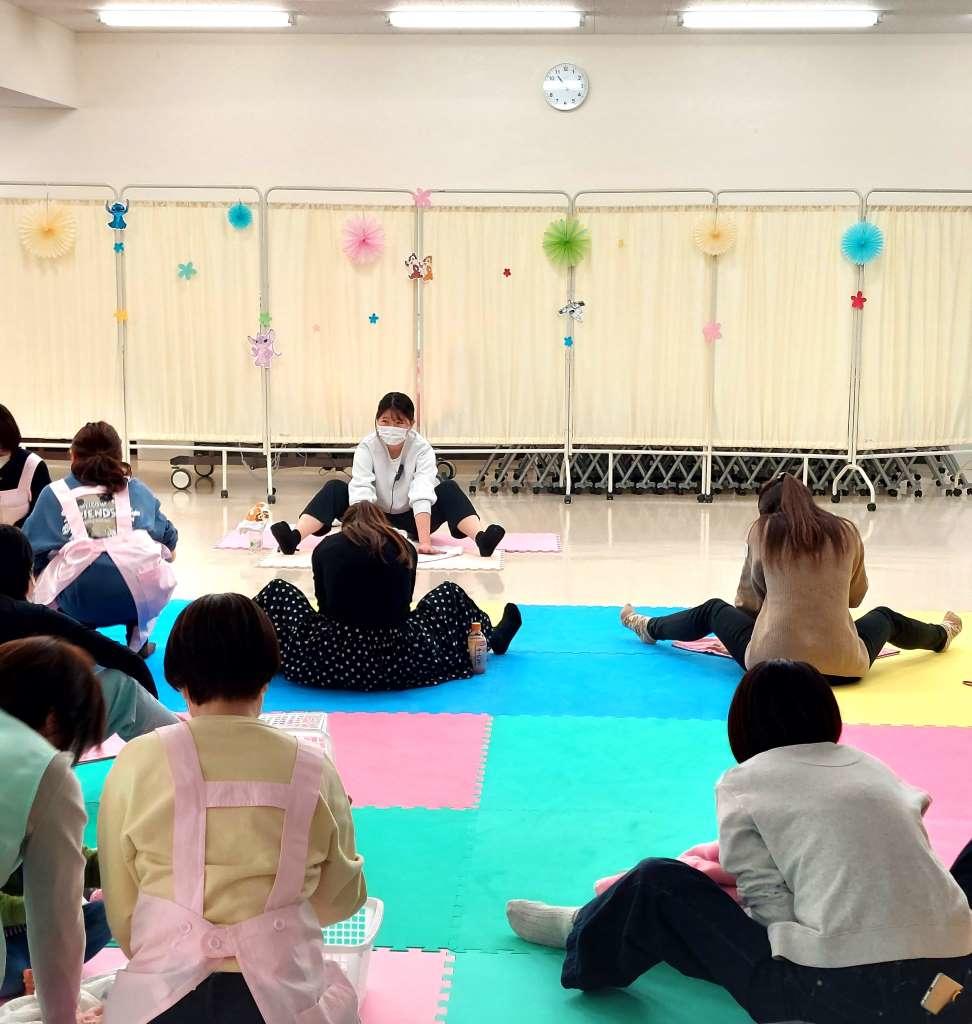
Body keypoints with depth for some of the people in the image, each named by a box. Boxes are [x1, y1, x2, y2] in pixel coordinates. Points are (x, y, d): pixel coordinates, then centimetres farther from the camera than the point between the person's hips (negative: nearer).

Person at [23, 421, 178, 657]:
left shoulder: (55, 494, 15)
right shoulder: (137, 490, 20)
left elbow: (29, 552, 12)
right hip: (140, 596, 1)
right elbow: (169, 541, 23)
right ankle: (138, 640, 28)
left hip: (78, 602, 0)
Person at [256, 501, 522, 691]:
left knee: (277, 591, 24)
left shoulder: (326, 547, 10)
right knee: (450, 594, 26)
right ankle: (490, 638, 44)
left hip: (331, 661, 0)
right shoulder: (404, 548, 12)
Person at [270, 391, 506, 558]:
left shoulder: (422, 449, -19)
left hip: (412, 519, -1)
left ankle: (481, 538, -49)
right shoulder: (367, 447, -17)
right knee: (335, 489, -22)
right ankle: (294, 538, -43)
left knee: (448, 489, -26)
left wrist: (425, 541, -46)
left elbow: (422, 496, -33)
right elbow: (361, 494, -31)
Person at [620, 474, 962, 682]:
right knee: (884, 617, 35)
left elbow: (748, 598, 12)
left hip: (773, 662, -1)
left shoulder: (763, 530, 2)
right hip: (841, 666, 2)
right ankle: (942, 635, 66)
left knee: (713, 611, 28)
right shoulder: (846, 531, 5)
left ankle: (648, 628, 53)